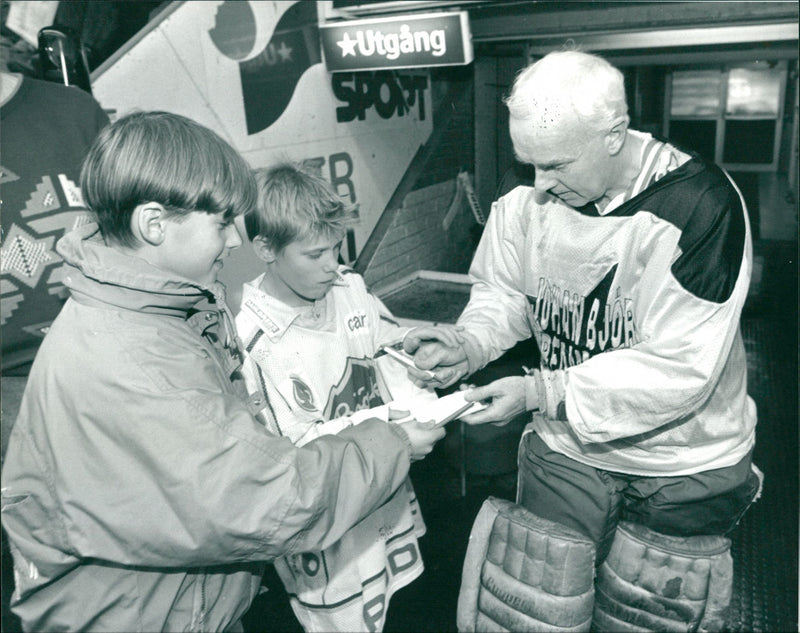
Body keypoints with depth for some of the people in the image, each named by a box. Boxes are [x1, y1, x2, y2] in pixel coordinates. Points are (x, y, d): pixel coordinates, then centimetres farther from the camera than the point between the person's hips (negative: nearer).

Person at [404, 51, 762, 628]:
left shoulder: (699, 203, -26)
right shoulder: (529, 201, -10)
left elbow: (680, 370, -28)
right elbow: (502, 292, 3)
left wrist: (541, 393, -29)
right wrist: (468, 347, -18)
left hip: (686, 466, -2)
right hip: (567, 448, 3)